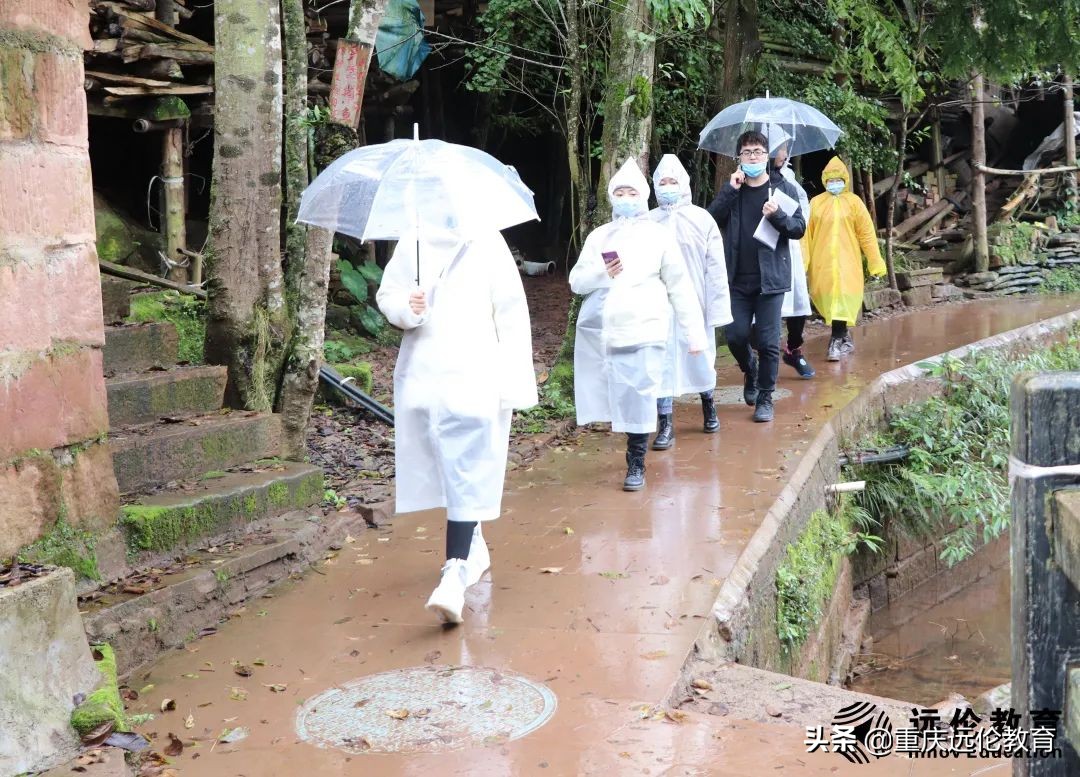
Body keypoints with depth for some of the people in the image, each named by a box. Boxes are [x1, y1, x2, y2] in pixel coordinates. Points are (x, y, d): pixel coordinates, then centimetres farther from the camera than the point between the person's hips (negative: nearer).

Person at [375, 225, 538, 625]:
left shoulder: (487, 243, 3)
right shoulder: (412, 243, 6)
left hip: (474, 379, -2)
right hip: (420, 378, 2)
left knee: (467, 478, 1)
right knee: (448, 470, 7)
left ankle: (455, 573, 4)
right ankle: (473, 546, 17)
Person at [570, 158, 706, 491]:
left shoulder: (658, 235, 7)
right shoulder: (598, 235, 14)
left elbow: (680, 286, 7)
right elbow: (576, 282, 10)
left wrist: (695, 331, 3)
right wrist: (602, 273, -11)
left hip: (641, 330, -3)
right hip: (598, 330, 3)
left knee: (638, 398, -7)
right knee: (613, 395, 2)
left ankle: (636, 464, 5)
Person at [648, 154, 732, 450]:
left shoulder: (701, 219, -3)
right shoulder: (649, 222, -1)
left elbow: (716, 267, -3)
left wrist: (717, 307, -7)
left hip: (695, 303, 0)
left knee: (701, 356, 14)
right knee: (661, 361, 0)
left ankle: (708, 405, 39)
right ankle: (666, 424, 7)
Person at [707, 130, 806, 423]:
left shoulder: (783, 188, 3)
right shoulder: (732, 189, 10)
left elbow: (799, 228, -1)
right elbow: (711, 220, -4)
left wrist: (777, 215, -19)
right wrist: (730, 189, -13)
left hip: (770, 277, -2)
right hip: (737, 278, 2)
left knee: (768, 342, -1)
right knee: (735, 336, 0)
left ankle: (765, 398, 12)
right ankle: (750, 370, 32)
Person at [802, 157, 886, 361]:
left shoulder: (853, 201, 2)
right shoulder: (816, 203, 5)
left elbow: (866, 232, 2)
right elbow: (807, 233, 3)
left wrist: (875, 261, 0)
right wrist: (803, 262, -4)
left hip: (846, 260, -2)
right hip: (822, 261, 2)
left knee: (842, 297, -9)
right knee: (825, 297, 5)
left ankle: (837, 342, -6)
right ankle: (844, 337, 22)